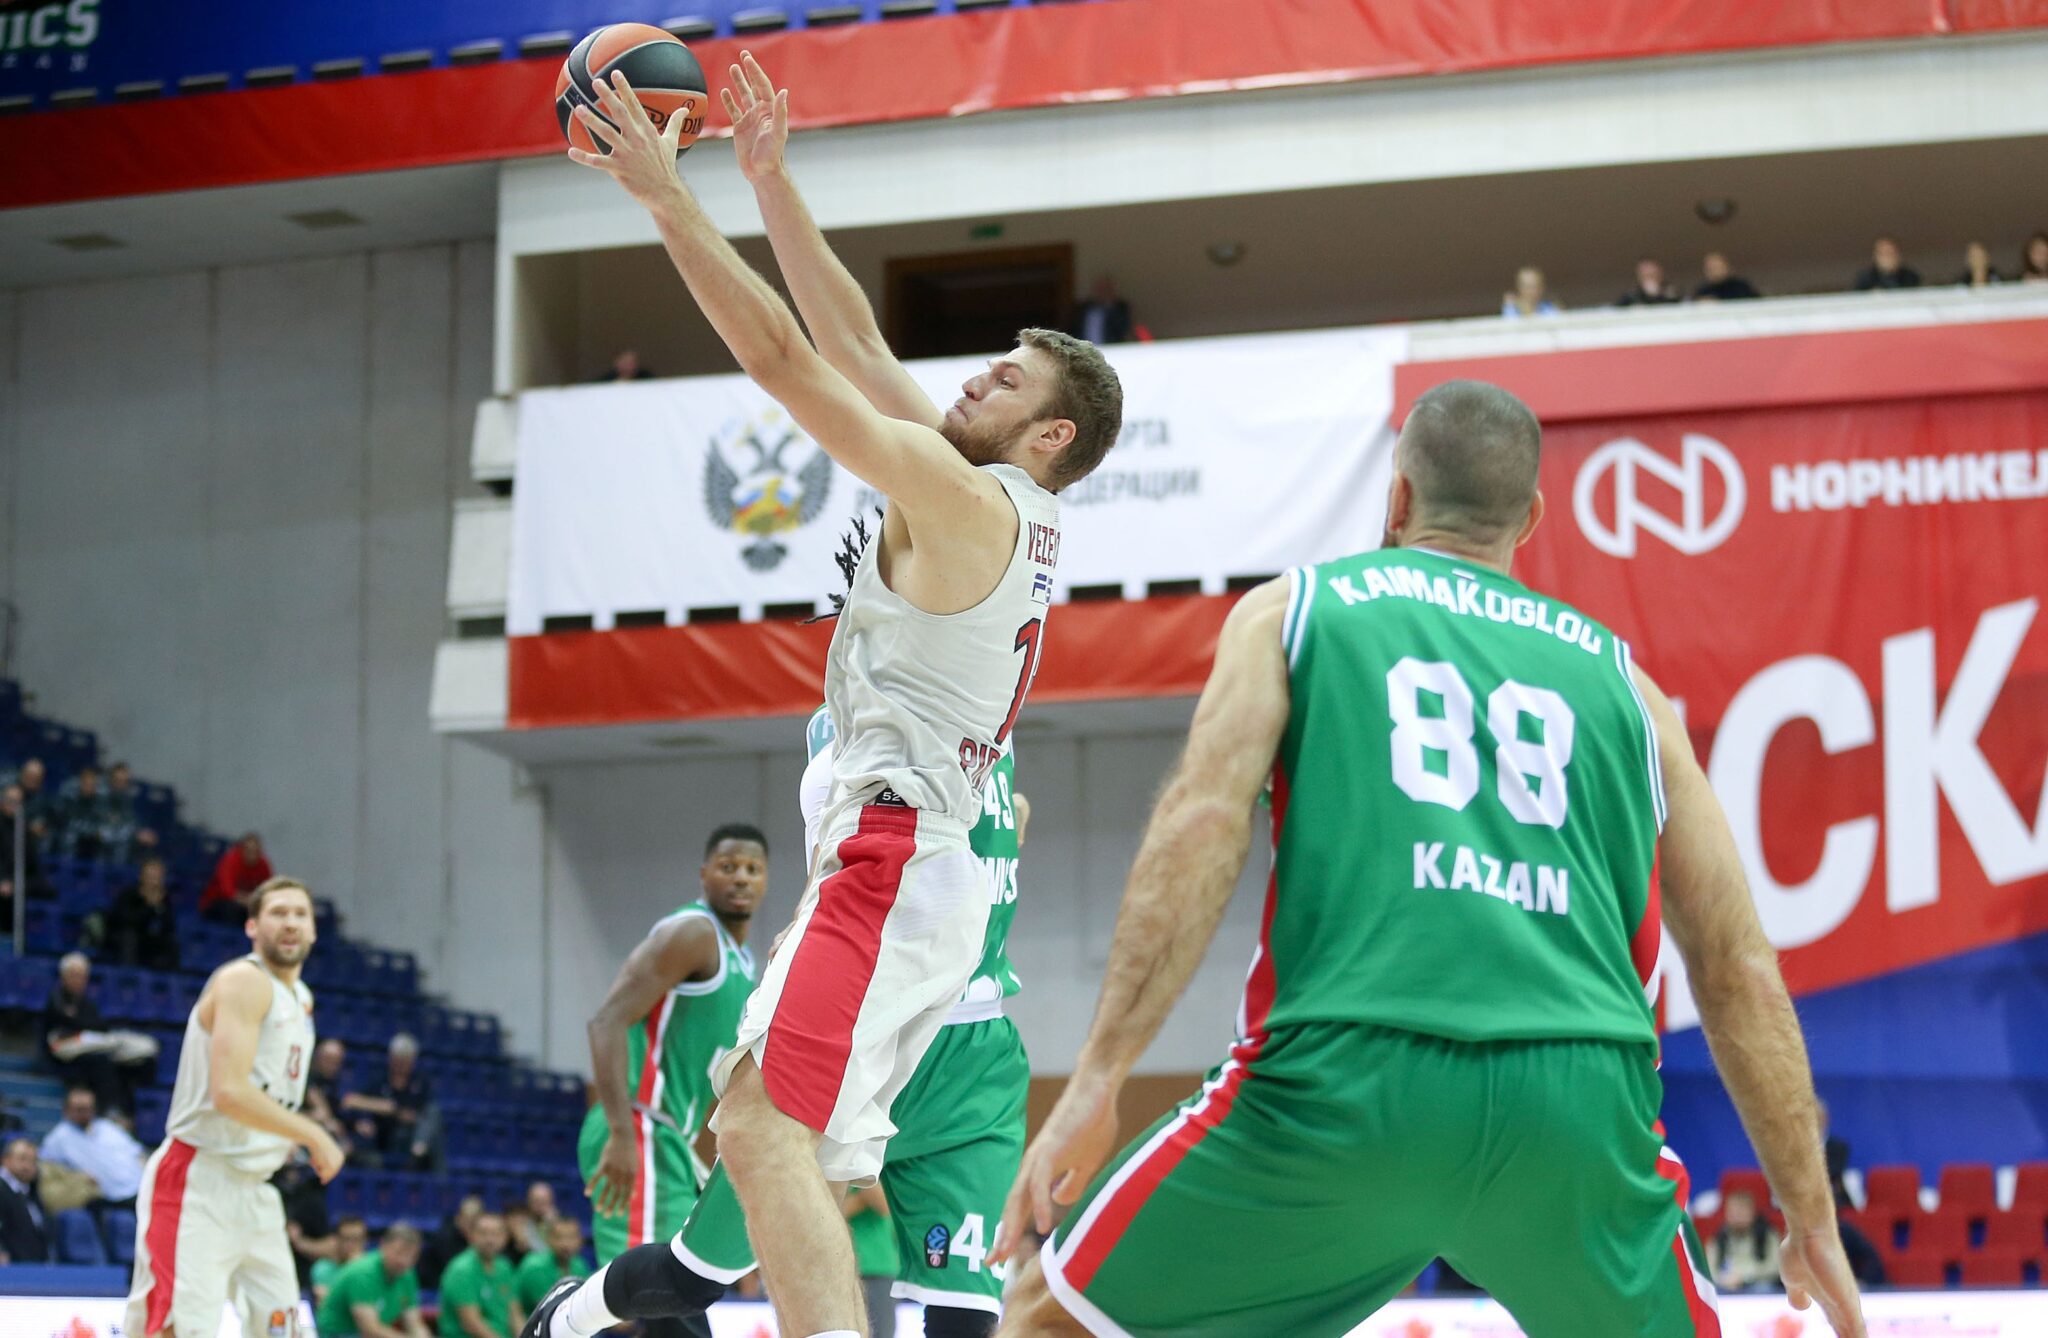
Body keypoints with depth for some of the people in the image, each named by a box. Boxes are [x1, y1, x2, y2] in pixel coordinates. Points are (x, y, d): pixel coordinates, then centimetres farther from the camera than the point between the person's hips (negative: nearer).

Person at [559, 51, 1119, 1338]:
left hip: (895, 861, -11)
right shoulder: (1000, 509, 17)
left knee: (768, 1131, -22)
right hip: (909, 869, 11)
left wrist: (665, 192, -10)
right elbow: (853, 340, 22)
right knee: (751, 1124, 16)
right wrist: (770, 183, 20)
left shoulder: (964, 495, -9)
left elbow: (781, 355, -13)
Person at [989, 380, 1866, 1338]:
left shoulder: (1291, 610, 18)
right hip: (1580, 1101, 2)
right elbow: (1739, 972, 21)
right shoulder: (1617, 676, 24)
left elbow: (1204, 821, 0)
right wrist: (1811, 1218, 27)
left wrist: (1097, 1079, -4)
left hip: (1347, 1082, -2)